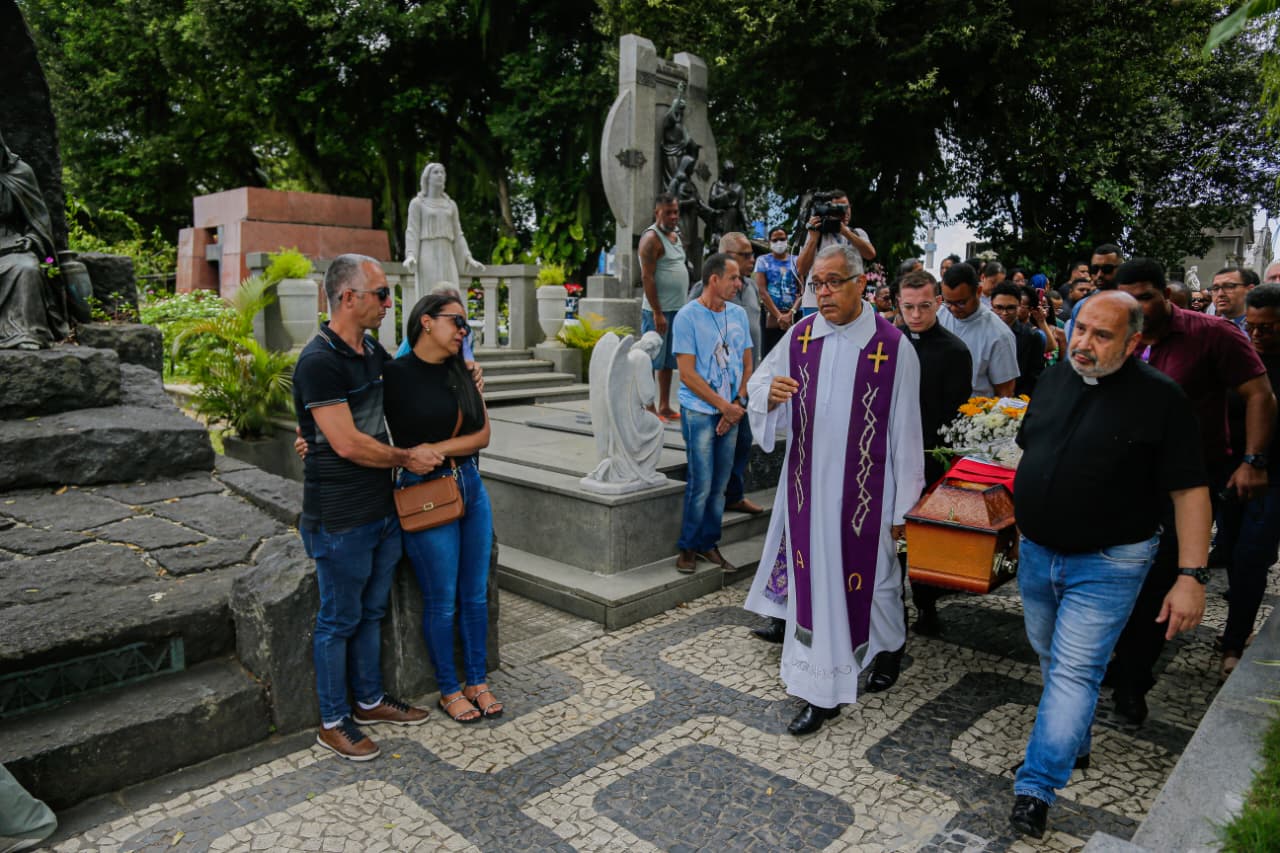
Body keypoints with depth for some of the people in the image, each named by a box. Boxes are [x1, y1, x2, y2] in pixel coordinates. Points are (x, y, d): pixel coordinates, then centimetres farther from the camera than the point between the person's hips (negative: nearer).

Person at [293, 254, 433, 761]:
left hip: (382, 509, 8)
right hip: (341, 519, -8)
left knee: (371, 612, 20)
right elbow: (348, 444, -22)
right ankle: (333, 721, 24)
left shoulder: (373, 352, 9)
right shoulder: (319, 362, -19)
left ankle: (370, 701, 36)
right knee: (340, 620, 7)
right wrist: (408, 458, -11)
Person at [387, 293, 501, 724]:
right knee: (442, 601, 6)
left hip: (472, 486, 6)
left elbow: (483, 434, 0)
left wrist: (437, 449, -13)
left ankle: (477, 681, 29)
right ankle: (449, 690, 25)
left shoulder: (462, 372, 6)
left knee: (476, 594, 13)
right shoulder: (394, 374, -10)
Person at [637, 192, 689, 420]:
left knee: (668, 362, 12)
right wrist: (657, 313, -20)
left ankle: (664, 407, 20)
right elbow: (647, 278, -16)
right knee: (651, 362, -4)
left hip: (677, 309, 9)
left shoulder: (676, 235, 16)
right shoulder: (651, 238, -10)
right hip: (659, 311, -9)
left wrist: (683, 307, 16)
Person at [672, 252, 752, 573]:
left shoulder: (738, 314, 9)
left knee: (719, 484, 9)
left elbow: (746, 365, 11)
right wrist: (725, 406, -12)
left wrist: (738, 404, -3)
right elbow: (687, 374, -12)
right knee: (701, 485, -3)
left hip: (732, 412, 5)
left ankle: (708, 544, 22)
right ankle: (688, 547, 13)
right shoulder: (688, 316, -8)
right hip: (699, 411, -5)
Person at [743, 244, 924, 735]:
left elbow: (905, 430, -7)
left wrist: (902, 505, -5)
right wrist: (771, 394, -20)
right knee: (814, 581, 9)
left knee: (870, 577, 13)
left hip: (866, 490, -3)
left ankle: (888, 648, 45)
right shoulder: (799, 337, 0)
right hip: (809, 486, 3)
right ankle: (821, 691, 26)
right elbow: (760, 389, 6)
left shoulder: (892, 345, -10)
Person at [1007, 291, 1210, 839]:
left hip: (1106, 565, -5)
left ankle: (1036, 788, 4)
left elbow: (1189, 491, -13)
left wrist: (1191, 576, -18)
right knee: (1053, 662, 19)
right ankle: (1074, 744, 42)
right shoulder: (1053, 380, 3)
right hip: (1036, 553, 6)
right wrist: (1012, 519, 11)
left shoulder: (1161, 398, -13)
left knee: (1074, 674, -4)